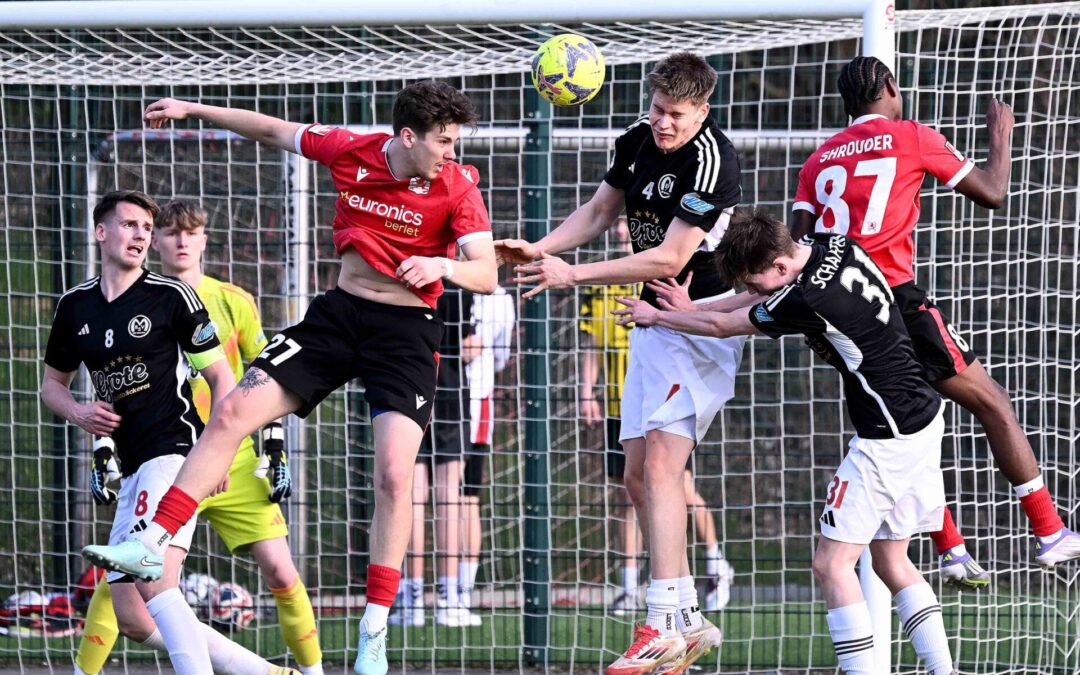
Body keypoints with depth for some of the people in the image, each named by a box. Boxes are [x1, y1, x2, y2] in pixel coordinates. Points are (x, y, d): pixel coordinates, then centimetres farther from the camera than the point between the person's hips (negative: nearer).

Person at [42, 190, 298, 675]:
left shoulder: (171, 297, -2)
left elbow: (221, 378, 1)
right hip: (133, 469, 7)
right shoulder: (75, 307, 13)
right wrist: (78, 413, 3)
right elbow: (52, 383, 25)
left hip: (176, 449, -7)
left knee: (154, 580, -27)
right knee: (131, 619, 1)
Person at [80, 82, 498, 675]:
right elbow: (274, 132, 11)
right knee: (232, 413, -8)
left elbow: (487, 275, -18)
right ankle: (152, 544, -5)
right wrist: (194, 110, 16)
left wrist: (442, 266, -38)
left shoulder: (458, 186, -12)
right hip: (339, 312, 4)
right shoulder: (348, 152, -5)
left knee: (394, 475, -17)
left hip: (406, 334, -3)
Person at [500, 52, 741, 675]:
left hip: (703, 322, -9)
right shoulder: (637, 142, 4)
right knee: (638, 475, 7)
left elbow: (669, 258, -22)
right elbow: (600, 210, 20)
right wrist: (538, 249, 3)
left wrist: (573, 274, -21)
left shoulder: (710, 159, -20)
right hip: (654, 322, 9)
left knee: (659, 461, -20)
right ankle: (689, 622, 14)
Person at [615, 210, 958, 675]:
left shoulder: (809, 302, -23)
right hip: (922, 420, 10)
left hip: (889, 438, -10)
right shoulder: (832, 245, 1)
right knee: (891, 562, 14)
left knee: (832, 563, -7)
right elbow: (762, 296, 21)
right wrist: (692, 309, 17)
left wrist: (657, 317, 9)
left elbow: (723, 326, -6)